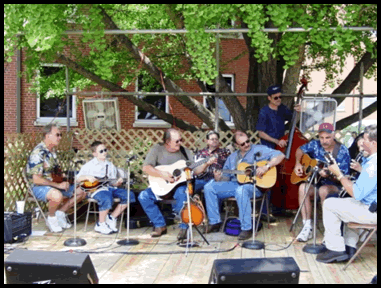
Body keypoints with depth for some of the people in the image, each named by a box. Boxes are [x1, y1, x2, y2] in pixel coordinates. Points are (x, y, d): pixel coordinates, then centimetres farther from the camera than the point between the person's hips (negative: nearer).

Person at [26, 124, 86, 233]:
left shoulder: (53, 151, 9)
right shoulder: (38, 153, -19)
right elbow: (36, 179, -24)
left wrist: (64, 179, -1)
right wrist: (58, 185, -22)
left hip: (53, 184, 9)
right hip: (38, 187, -9)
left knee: (81, 193, 3)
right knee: (57, 195, -40)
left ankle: (60, 212, 11)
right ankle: (51, 218, -11)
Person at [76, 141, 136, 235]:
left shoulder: (110, 165, 21)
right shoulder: (89, 165, 9)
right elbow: (78, 178, 3)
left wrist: (118, 182, -3)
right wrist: (87, 177, -15)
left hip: (110, 187, 6)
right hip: (95, 188, -6)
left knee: (129, 195, -13)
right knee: (107, 199, -38)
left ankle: (112, 218, -2)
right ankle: (100, 224, -13)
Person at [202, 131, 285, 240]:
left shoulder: (259, 150, 4)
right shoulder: (232, 157, 21)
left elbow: (280, 155, -5)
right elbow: (226, 176, 20)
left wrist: (266, 167, -20)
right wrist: (219, 178, -4)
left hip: (254, 185, -6)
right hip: (234, 184, 6)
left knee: (241, 190, -41)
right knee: (209, 187, -10)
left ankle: (247, 228, -30)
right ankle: (215, 222, -4)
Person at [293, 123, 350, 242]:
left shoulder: (342, 152, -12)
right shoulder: (315, 145, 0)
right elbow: (300, 150, 19)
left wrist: (328, 175, -32)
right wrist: (297, 163, 2)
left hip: (335, 186, -4)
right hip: (316, 183, 4)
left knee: (323, 190, -37)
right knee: (303, 187, -28)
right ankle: (307, 227, -24)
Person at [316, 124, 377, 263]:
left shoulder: (373, 164, -25)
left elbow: (357, 194, -24)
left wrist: (338, 174, -16)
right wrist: (361, 169, 15)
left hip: (372, 212, -10)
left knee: (329, 204, -2)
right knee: (349, 203, 33)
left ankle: (335, 249, 5)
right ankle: (349, 247, 28)